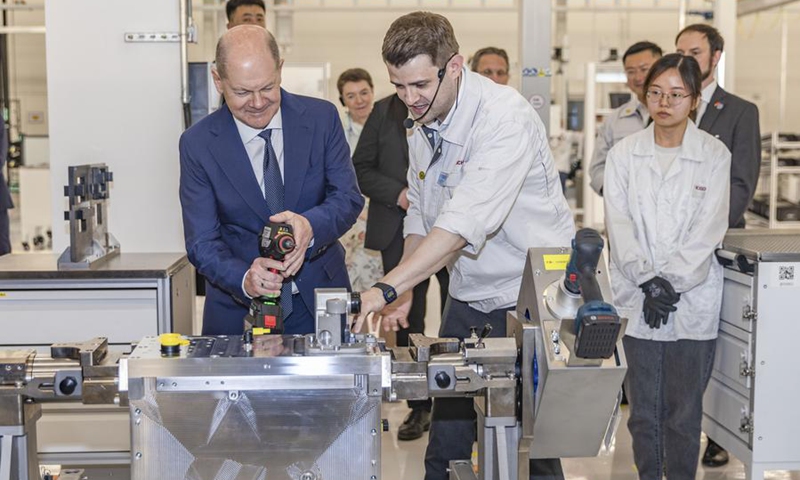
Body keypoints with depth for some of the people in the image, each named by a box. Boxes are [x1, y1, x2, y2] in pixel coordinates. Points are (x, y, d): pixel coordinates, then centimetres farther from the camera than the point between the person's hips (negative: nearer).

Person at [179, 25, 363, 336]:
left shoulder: (322, 117, -7)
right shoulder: (198, 144, -10)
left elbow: (349, 198, -8)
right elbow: (202, 243, -11)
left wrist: (310, 225, -30)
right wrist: (244, 278, -32)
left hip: (320, 300, 1)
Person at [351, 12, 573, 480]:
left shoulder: (505, 116, -22)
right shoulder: (422, 124, 4)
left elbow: (468, 221, -32)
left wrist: (386, 289, -37)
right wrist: (404, 290, 0)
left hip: (530, 297, -7)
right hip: (469, 297, 7)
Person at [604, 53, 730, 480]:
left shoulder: (714, 155, 1)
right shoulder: (624, 153, 4)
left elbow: (709, 229, -5)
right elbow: (619, 224, -2)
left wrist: (671, 282, -12)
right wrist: (649, 282, -11)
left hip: (693, 298, -1)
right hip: (637, 298, 1)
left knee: (684, 411, 4)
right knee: (643, 409, 8)